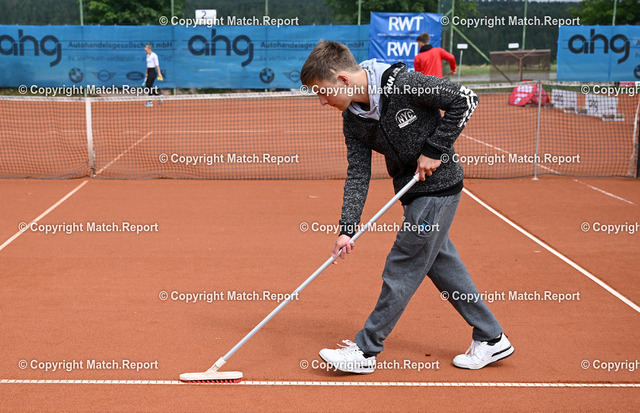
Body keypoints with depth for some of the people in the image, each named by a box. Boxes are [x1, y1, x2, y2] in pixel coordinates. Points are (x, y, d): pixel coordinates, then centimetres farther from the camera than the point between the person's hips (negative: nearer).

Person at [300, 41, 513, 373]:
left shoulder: (402, 83, -23)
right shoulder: (352, 120, -2)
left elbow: (465, 99, -18)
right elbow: (358, 174, -3)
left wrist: (434, 149, -19)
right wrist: (347, 228, -13)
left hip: (438, 186, -8)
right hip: (415, 193, 8)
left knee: (401, 271, -3)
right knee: (443, 266, 15)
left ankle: (365, 351, 8)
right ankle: (491, 339, 28)